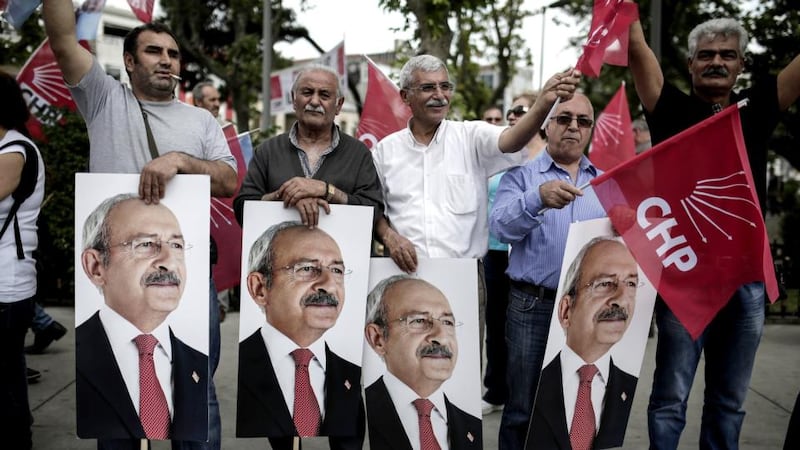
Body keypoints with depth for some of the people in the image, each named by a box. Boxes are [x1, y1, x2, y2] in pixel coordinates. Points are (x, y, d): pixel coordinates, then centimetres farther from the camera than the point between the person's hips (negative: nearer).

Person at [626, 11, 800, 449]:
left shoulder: (756, 108, 10)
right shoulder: (673, 108, 2)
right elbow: (636, 49, -9)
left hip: (747, 278, 4)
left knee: (729, 400, 14)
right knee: (671, 397, 3)